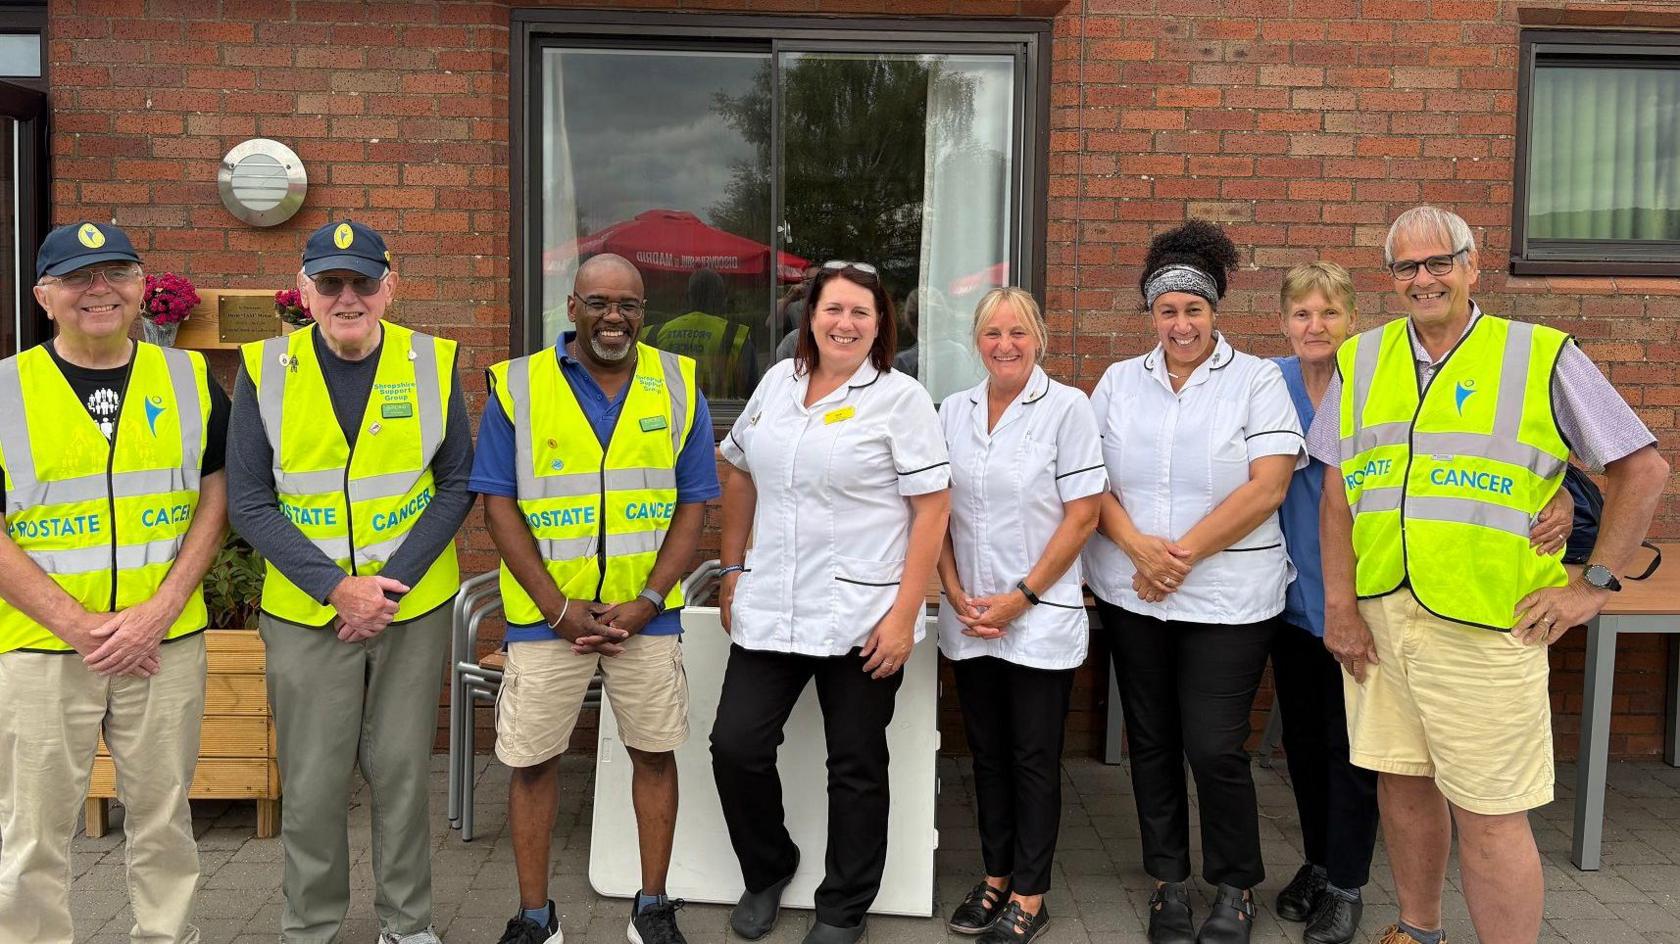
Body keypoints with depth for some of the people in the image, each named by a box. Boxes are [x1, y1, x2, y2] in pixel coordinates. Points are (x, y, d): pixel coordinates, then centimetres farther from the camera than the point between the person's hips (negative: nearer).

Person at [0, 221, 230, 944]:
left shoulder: (191, 380, 4)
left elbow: (216, 499, 4)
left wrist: (158, 612, -9)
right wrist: (79, 624, -13)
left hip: (167, 642, 2)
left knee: (163, 821, 13)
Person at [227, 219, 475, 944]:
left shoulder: (433, 364, -2)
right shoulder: (264, 371, -4)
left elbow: (456, 484, 0)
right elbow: (251, 504, -4)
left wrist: (390, 584, -10)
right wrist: (336, 587, -14)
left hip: (415, 609, 1)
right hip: (306, 613, 0)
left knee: (403, 773, 10)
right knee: (312, 784, 7)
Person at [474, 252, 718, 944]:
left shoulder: (678, 386, 1)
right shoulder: (518, 386, -3)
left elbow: (692, 505, 1)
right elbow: (499, 504, -5)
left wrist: (648, 601, -10)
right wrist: (560, 608, -11)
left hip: (645, 613, 1)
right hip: (547, 613, -1)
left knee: (654, 754, 9)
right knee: (532, 760, 6)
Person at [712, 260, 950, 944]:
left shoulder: (900, 398, -6)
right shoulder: (778, 382, 9)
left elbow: (932, 508, -9)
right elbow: (741, 474, 19)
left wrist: (904, 613, -15)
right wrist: (732, 570, 15)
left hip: (861, 619, -4)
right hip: (769, 611, 5)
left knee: (856, 769, 7)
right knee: (736, 747, 3)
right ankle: (766, 871, 30)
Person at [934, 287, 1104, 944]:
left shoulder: (1068, 409, -6)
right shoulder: (953, 412, 6)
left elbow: (1082, 518, -9)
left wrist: (1021, 597, -11)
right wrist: (957, 595, -2)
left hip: (1040, 619, -4)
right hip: (969, 620, 4)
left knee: (1034, 759, 5)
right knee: (988, 753, 14)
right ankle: (995, 878, 27)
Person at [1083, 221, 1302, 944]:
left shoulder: (1256, 381, -1)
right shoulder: (1120, 382, 9)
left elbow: (1267, 487, -10)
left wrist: (1183, 553, -14)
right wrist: (1137, 546, -12)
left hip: (1227, 600, -3)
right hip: (1131, 595, 4)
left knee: (1214, 748, -3)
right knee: (1151, 741, 11)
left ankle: (1236, 886, 20)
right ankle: (1168, 878, 28)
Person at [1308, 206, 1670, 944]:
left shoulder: (1542, 357, -1)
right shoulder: (1360, 362, 9)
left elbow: (1643, 468, 3)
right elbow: (1338, 491, 8)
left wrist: (1596, 583, -2)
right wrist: (1338, 605, 1)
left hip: (1486, 624, -4)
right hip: (1376, 614, 4)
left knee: (1488, 813, 0)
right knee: (1402, 783, 15)